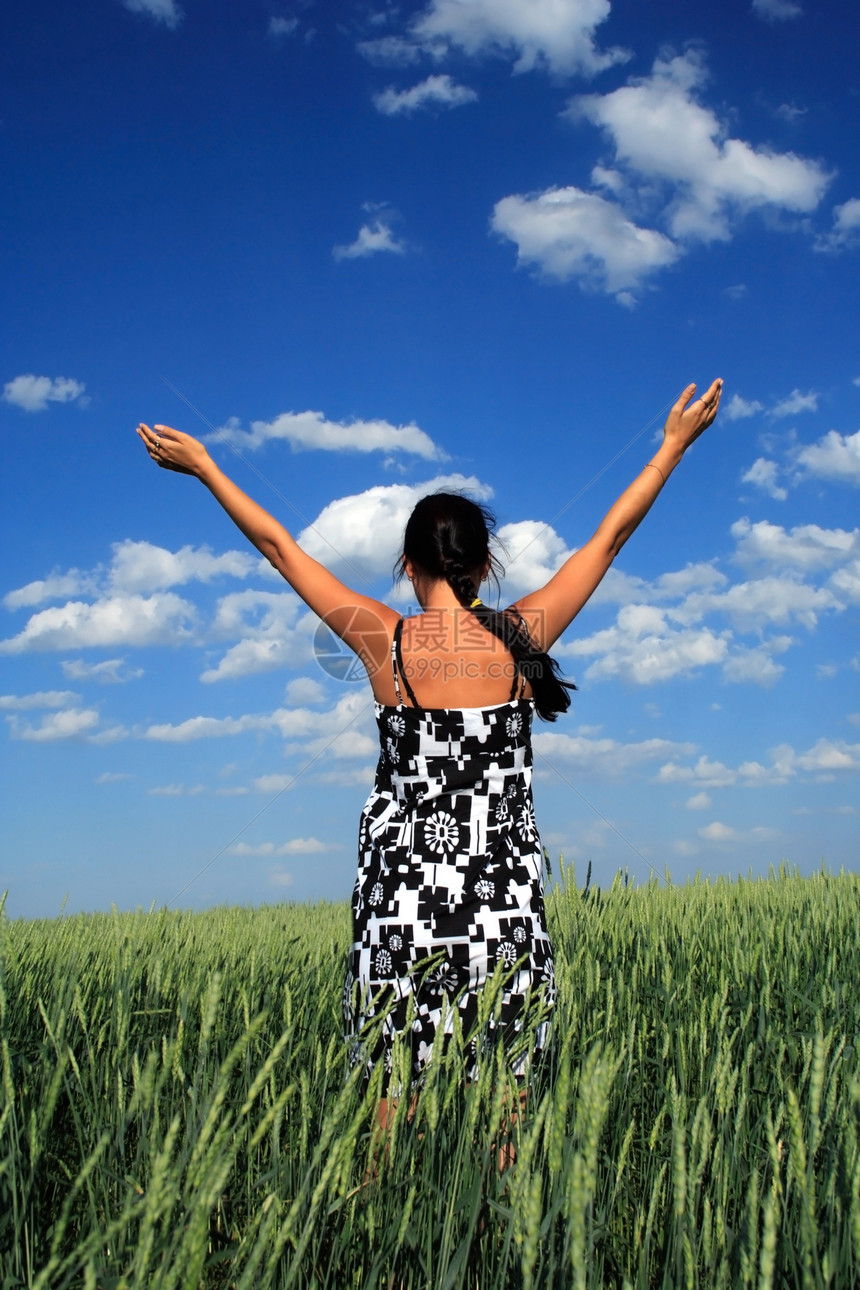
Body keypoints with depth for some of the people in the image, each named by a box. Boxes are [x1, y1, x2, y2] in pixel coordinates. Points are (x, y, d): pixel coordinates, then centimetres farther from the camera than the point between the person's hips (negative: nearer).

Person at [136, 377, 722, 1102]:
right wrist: (674, 445, 18)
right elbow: (609, 538, 7)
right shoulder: (522, 635, -4)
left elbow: (279, 547, 4)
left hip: (401, 891, 0)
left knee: (396, 1094, 9)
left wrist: (203, 466, 15)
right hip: (504, 896, 1)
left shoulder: (385, 640, -6)